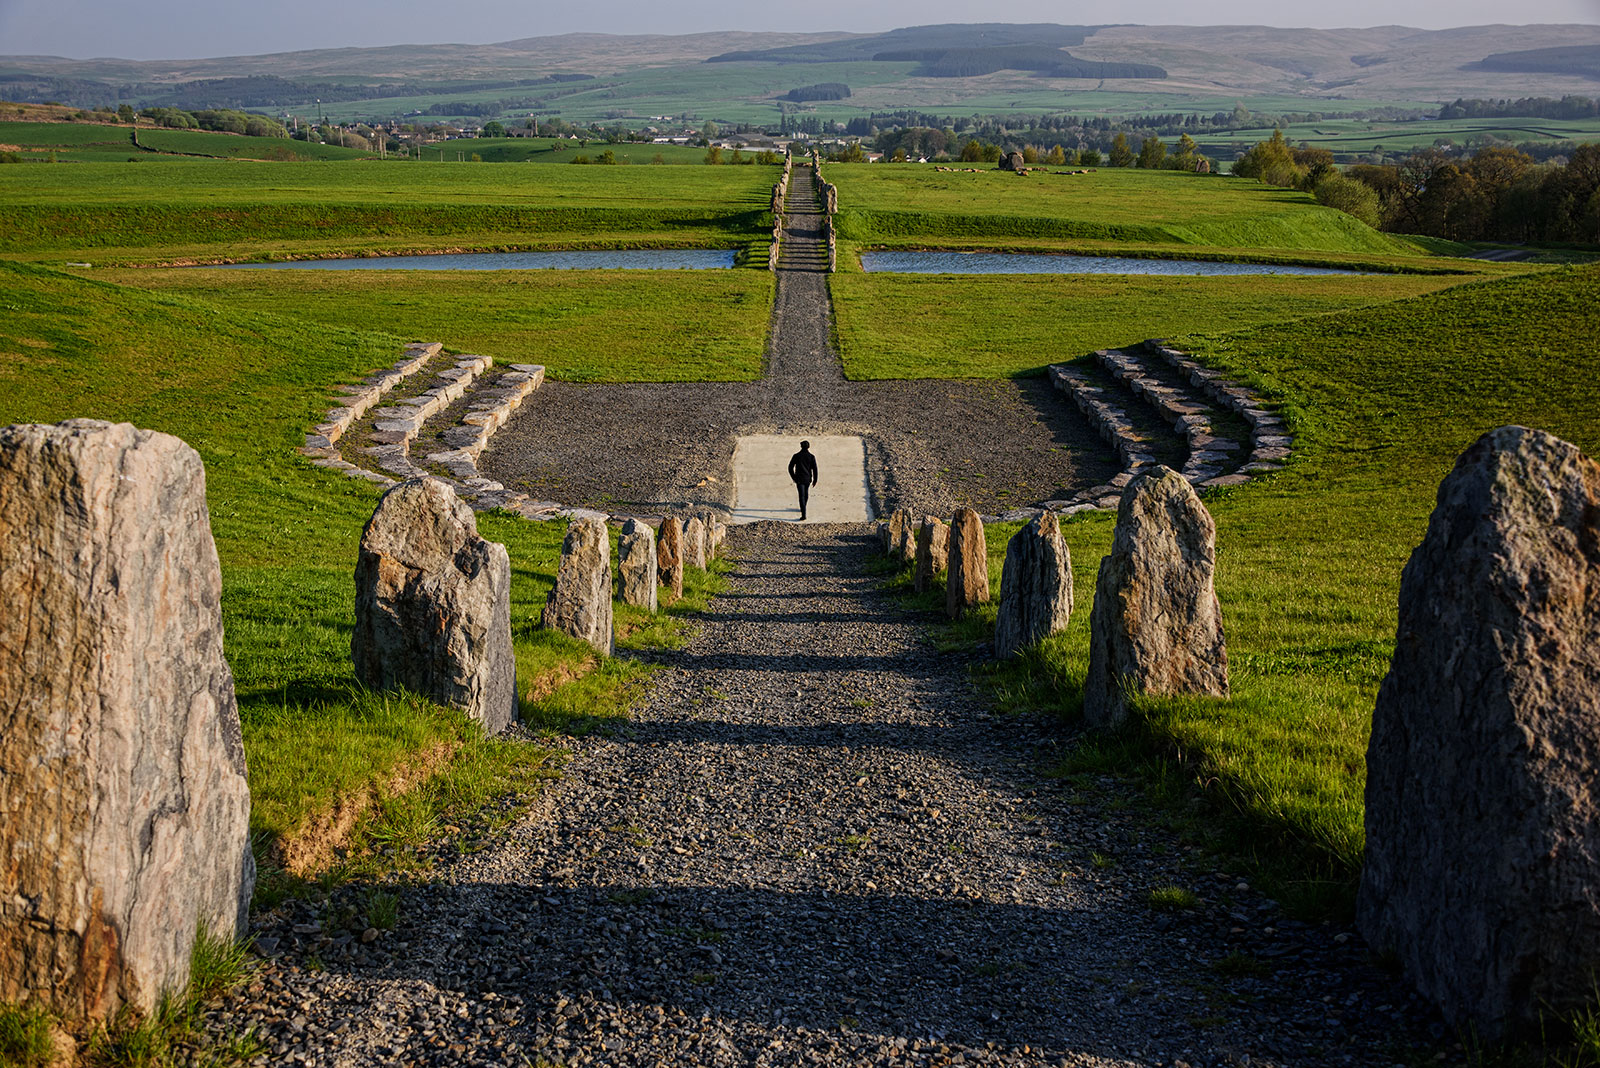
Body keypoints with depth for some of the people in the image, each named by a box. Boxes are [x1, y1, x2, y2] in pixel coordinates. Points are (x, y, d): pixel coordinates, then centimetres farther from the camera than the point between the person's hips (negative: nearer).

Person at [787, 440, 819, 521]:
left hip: (799, 479, -2)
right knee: (806, 493, 26)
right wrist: (815, 480, 5)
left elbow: (790, 468, -2)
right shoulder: (811, 457, -5)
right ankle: (803, 509, 44)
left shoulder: (796, 456, -6)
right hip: (808, 479, 2)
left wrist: (793, 477, 11)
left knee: (802, 496, -5)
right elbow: (815, 469, -5)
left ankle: (803, 514, -16)